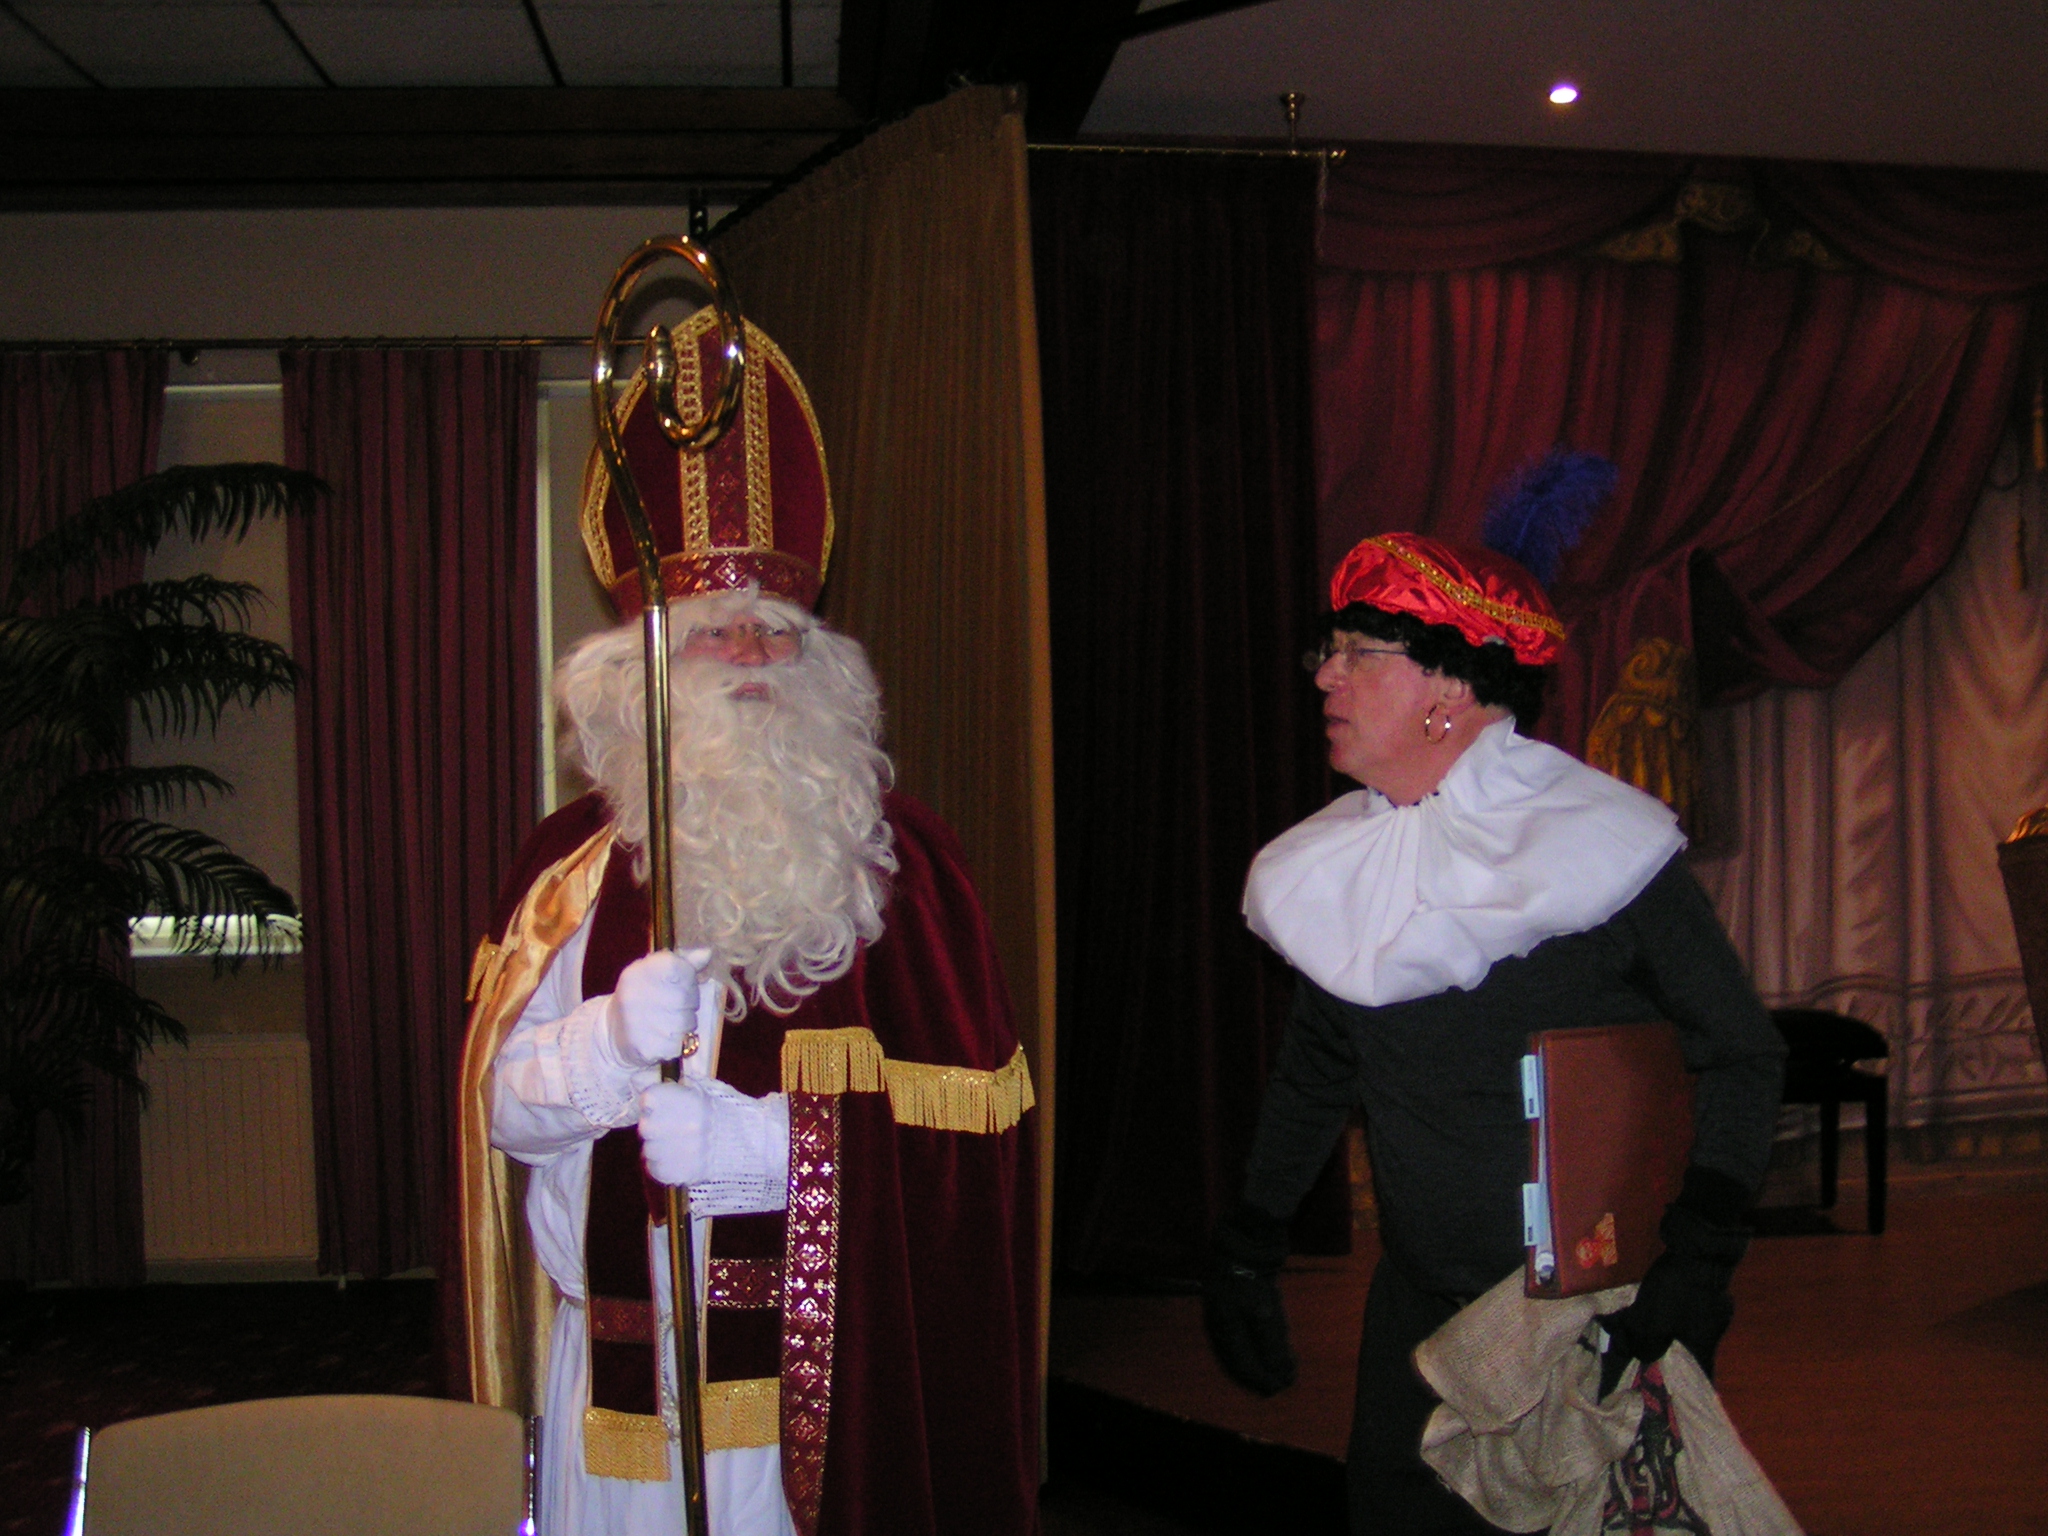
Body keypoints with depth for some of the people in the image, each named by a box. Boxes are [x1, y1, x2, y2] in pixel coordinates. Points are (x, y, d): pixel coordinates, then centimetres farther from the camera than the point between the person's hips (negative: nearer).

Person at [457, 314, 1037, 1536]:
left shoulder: (894, 856, 0)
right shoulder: (575, 862, 6)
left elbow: (966, 1107, -5)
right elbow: (504, 1106, 1)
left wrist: (771, 1141, -17)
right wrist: (618, 1039, -18)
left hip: (823, 1365, -1)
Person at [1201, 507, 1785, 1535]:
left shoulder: (1598, 847, -15)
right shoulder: (1331, 875, 0)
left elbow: (1740, 1051, -10)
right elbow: (1315, 1072, 14)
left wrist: (1700, 1252, -21)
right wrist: (1248, 1247, 13)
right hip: (1423, 1307, 5)